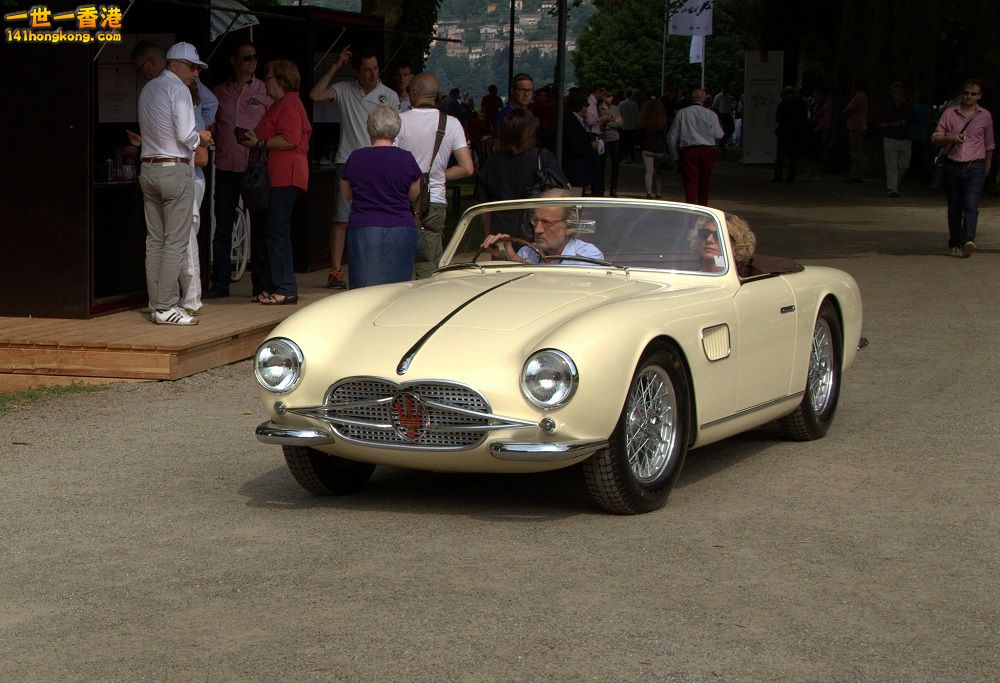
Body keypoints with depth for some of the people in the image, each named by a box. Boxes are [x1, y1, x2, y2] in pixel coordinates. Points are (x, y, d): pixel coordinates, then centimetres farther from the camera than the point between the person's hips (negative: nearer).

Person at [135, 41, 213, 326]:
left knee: (155, 241, 9)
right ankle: (166, 307, -8)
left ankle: (156, 304, 11)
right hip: (175, 170, -8)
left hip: (148, 169, 8)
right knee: (175, 242, -6)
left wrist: (194, 137, 18)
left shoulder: (148, 89, 16)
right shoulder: (178, 89, -9)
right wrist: (201, 138, 4)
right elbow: (186, 136, -16)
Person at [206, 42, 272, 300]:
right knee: (223, 226, 5)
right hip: (226, 167, 3)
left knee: (259, 227, 0)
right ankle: (220, 284, 11)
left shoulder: (265, 91, 3)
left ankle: (260, 284, 6)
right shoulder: (219, 92, 10)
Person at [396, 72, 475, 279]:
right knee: (428, 271, 6)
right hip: (436, 204, 2)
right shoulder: (451, 124, 3)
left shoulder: (400, 121, -5)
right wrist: (438, 176, 12)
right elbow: (467, 168, 0)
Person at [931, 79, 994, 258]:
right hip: (953, 167, 1)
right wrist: (950, 138, -14)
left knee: (971, 205, -16)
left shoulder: (985, 116, 8)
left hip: (975, 168, -1)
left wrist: (987, 169, 16)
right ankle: (954, 244, 16)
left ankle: (968, 241, -27)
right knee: (954, 208, 7)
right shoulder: (949, 113, 6)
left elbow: (989, 145, 16)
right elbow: (935, 138, 6)